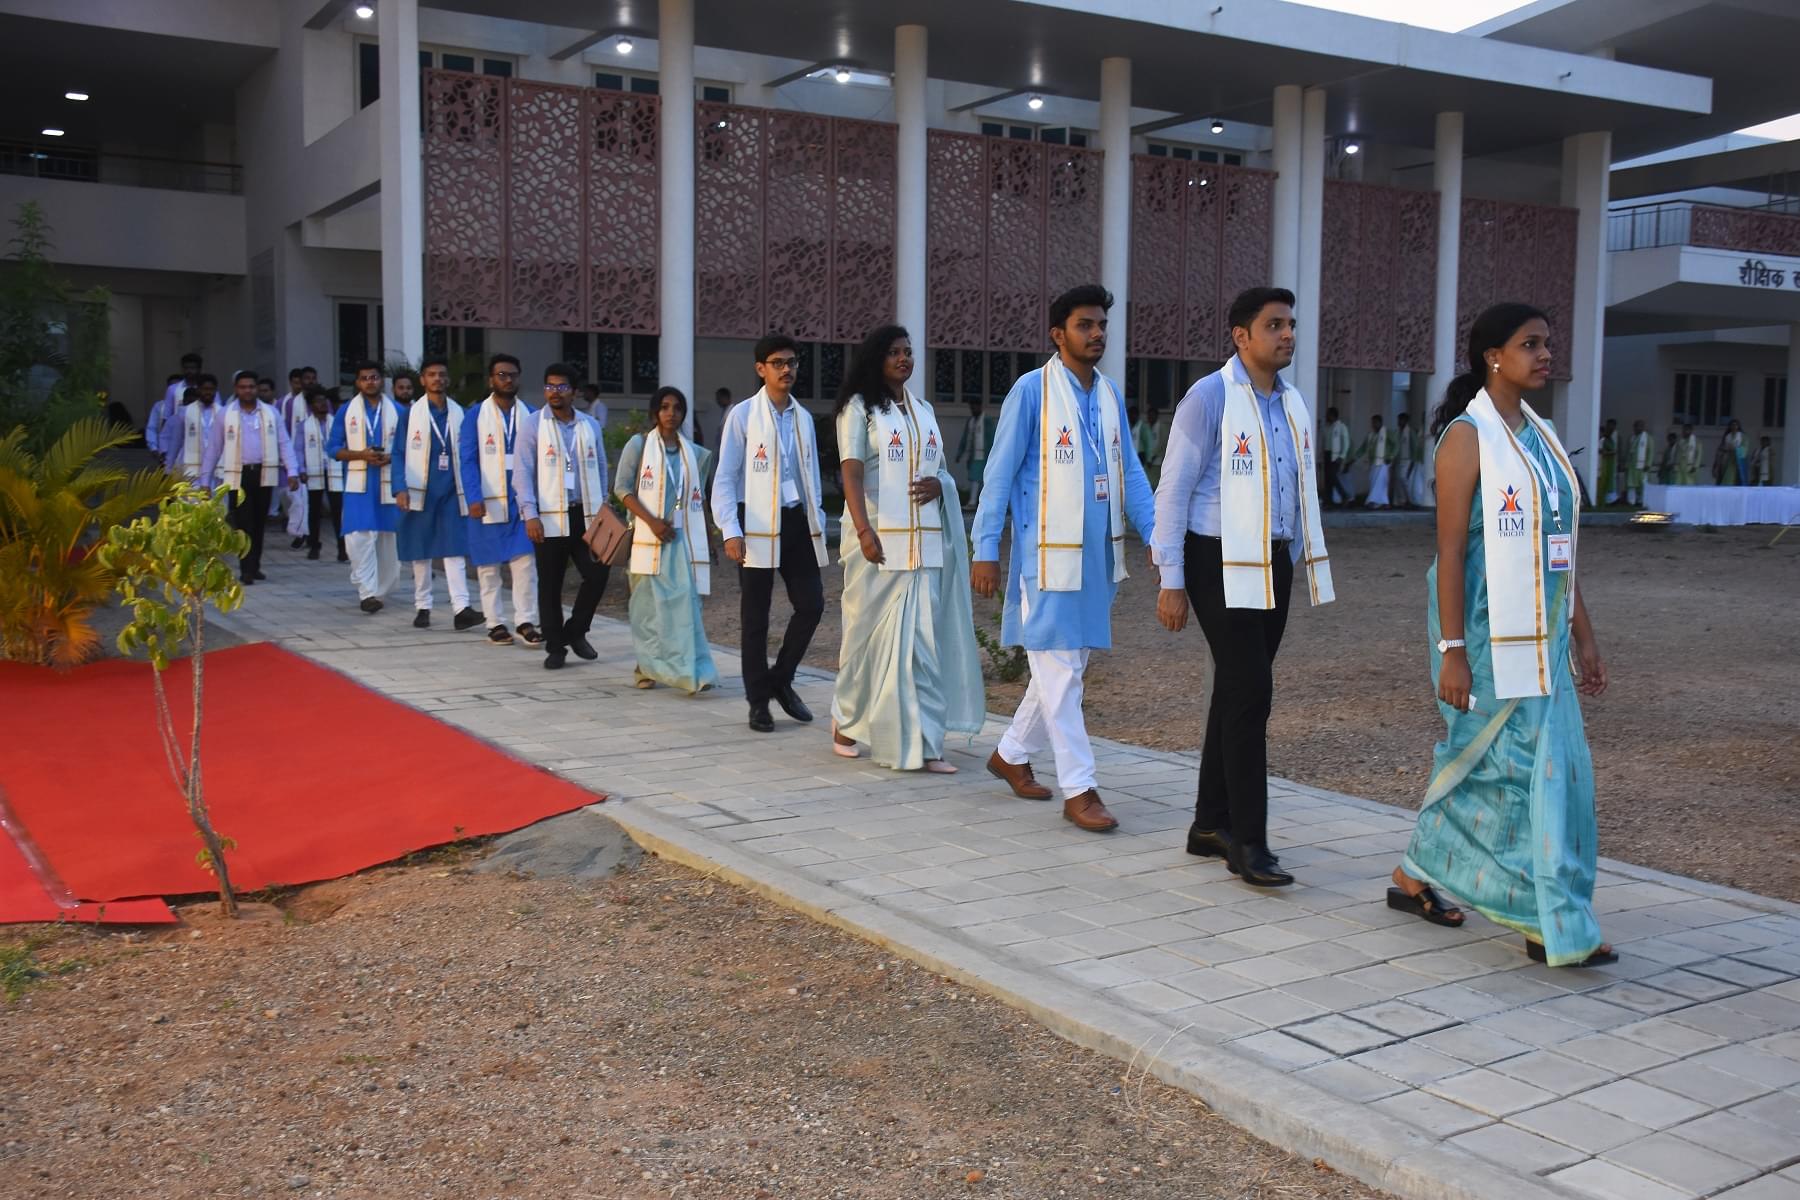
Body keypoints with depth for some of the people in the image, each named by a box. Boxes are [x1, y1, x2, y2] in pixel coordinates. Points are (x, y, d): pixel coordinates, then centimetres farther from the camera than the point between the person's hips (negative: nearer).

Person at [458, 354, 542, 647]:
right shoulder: (475, 415, 2)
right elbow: (468, 460, -4)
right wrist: (474, 498, -16)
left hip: (522, 500, 1)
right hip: (488, 501, -1)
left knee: (525, 562, -5)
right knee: (489, 565, 6)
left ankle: (526, 622, 1)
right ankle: (495, 624, 14)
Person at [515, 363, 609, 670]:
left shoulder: (590, 425, 10)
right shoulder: (532, 423, 0)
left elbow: (600, 469, 15)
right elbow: (524, 472, -4)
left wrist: (601, 510, 9)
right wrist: (530, 514, -13)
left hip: (586, 514, 3)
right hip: (549, 517, -3)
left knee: (598, 574, -4)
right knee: (550, 584, 3)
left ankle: (575, 631, 17)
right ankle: (555, 647, 13)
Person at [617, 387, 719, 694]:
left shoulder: (693, 452, 12)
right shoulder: (639, 444, 2)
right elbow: (622, 487, -4)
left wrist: (706, 540, 15)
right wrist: (651, 521, -16)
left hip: (682, 538, 3)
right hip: (648, 538, -2)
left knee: (685, 602, -6)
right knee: (649, 604, 1)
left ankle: (692, 672, -7)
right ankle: (647, 667, 13)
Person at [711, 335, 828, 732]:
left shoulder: (803, 417, 11)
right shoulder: (743, 414, -4)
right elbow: (724, 478, -6)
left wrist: (818, 523, 12)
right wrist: (731, 531, -15)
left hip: (796, 521, 5)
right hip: (758, 524, -5)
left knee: (811, 604, 1)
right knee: (756, 615, 3)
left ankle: (781, 680, 21)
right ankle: (759, 701, 13)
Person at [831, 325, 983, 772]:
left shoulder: (924, 411, 16)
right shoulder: (859, 408, 0)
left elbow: (942, 468, 23)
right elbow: (851, 471, -12)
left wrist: (940, 484, -3)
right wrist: (863, 530, -25)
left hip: (924, 542, 4)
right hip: (878, 540, -4)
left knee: (924, 638, -1)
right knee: (870, 632, 2)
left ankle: (923, 743, 1)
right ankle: (846, 720, 24)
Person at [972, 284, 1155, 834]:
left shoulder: (1110, 394, 11)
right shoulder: (1032, 390, -8)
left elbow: (1130, 472, 13)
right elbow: (1000, 473, -7)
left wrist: (1154, 534, 3)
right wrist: (985, 551, -10)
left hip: (1099, 554, 7)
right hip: (1049, 554, -7)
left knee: (1067, 664, 14)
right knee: (1059, 669, -4)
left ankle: (1011, 755, 31)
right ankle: (1078, 789, 2)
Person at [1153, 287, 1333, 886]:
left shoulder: (1294, 404, 12)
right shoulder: (1210, 398, -10)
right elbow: (1173, 491, -11)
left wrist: (1297, 563, 15)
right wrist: (1172, 581, -14)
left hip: (1273, 564, 7)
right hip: (1220, 565, -7)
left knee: (1240, 693, 12)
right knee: (1249, 692, -11)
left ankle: (1211, 823, 23)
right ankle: (1247, 841, -4)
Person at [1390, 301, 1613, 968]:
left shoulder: (1542, 437, 14)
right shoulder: (1468, 437, -10)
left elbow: (1559, 548, 16)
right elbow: (1450, 550, -14)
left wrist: (1583, 636, 15)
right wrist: (1453, 651, -18)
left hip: (1540, 635, 8)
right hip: (1487, 634, -8)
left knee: (1477, 763, 12)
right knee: (1521, 764, -5)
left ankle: (1414, 879, 27)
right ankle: (1555, 926, 2)